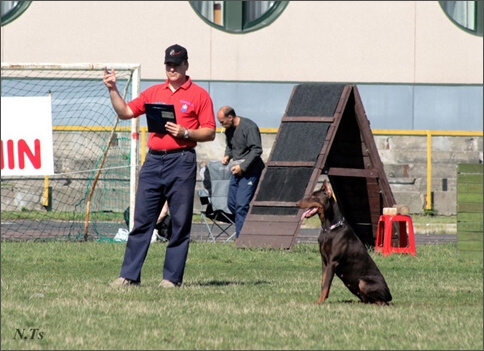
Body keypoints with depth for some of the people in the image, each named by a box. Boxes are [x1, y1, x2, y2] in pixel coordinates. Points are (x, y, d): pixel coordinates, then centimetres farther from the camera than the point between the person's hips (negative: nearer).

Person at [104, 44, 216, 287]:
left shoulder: (199, 95, 4)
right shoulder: (154, 92, 17)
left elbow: (209, 132, 1)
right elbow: (125, 112, 15)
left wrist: (185, 133, -13)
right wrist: (113, 90, 3)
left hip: (182, 162, -4)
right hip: (153, 160, 4)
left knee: (180, 223, -2)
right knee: (141, 220, 1)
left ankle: (172, 277, 2)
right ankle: (129, 275, 1)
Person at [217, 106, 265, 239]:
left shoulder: (249, 127, -16)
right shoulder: (229, 129, 10)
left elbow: (256, 150, -19)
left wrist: (242, 166, -21)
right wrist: (227, 156, 4)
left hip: (250, 171, -9)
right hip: (237, 170, 9)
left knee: (242, 204, -14)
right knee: (232, 203, 8)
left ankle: (240, 237, -12)